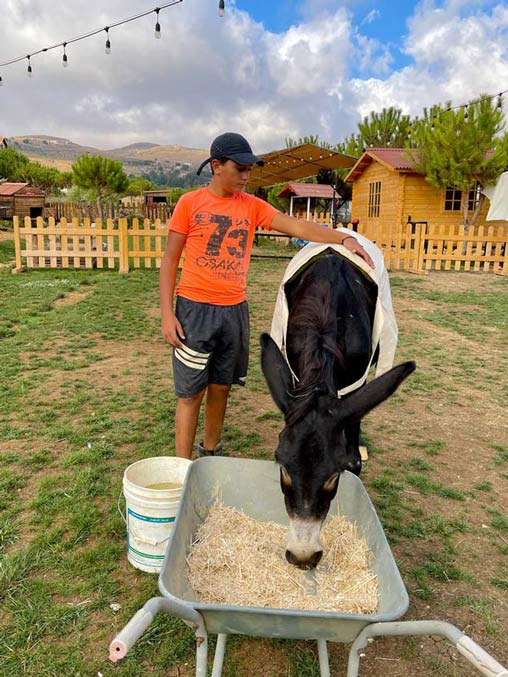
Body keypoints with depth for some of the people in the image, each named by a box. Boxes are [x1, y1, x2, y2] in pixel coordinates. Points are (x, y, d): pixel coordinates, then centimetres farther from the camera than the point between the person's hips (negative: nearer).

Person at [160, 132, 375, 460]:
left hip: (235, 310, 4)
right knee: (191, 393, 1)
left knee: (221, 387, 14)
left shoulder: (252, 205, 6)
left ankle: (211, 454, 32)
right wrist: (167, 313, -7)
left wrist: (344, 238, -20)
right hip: (195, 309, -3)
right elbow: (170, 259, 0)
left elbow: (296, 226, -6)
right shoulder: (190, 203, -2)